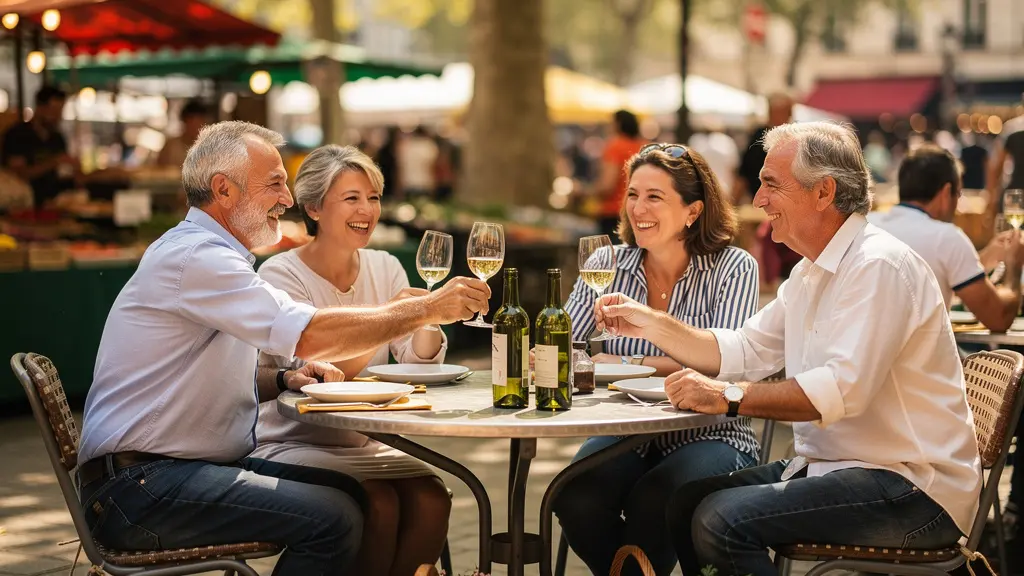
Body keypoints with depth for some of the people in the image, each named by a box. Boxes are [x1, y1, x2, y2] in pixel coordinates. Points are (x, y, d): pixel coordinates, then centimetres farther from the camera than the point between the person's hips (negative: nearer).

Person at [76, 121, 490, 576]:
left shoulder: (208, 254, 19)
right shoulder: (193, 257, -16)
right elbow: (310, 334, -24)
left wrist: (285, 380, 6)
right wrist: (428, 309, -17)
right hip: (140, 485, -10)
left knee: (355, 492, -2)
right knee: (334, 517, -23)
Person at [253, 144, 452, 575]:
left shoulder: (384, 268, 8)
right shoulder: (281, 274, -9)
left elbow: (418, 367, 2)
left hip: (363, 445, 5)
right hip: (290, 446, -5)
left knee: (429, 497, -22)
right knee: (377, 504, -28)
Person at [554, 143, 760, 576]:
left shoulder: (733, 269, -5)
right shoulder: (610, 263, 5)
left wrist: (627, 363, -20)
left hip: (708, 438, -3)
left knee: (651, 501, -33)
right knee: (575, 499, -27)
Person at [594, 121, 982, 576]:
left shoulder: (879, 266, -18)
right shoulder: (811, 273, 15)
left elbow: (842, 388, -28)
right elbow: (743, 351, 18)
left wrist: (728, 397, -27)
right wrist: (650, 324, 8)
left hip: (911, 488, -10)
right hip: (832, 465, 10)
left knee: (722, 519, -23)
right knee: (683, 503, 5)